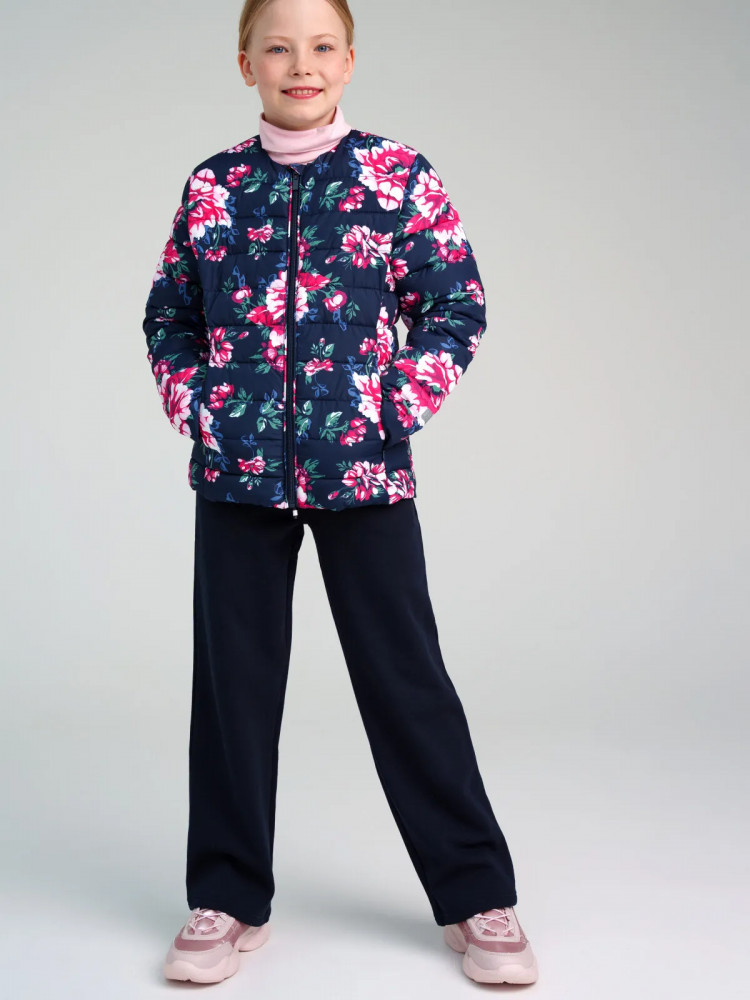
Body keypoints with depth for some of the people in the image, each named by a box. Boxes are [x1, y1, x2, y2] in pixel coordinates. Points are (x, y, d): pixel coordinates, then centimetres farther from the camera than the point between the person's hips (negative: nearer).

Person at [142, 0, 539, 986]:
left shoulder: (400, 176, 1)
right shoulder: (212, 187, 7)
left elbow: (457, 306, 3)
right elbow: (169, 317, 16)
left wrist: (403, 409, -6)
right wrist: (193, 409, 3)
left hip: (364, 467, -2)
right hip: (237, 471, 3)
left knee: (407, 677, 3)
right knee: (234, 678, 9)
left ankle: (477, 896, 17)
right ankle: (228, 899, 24)